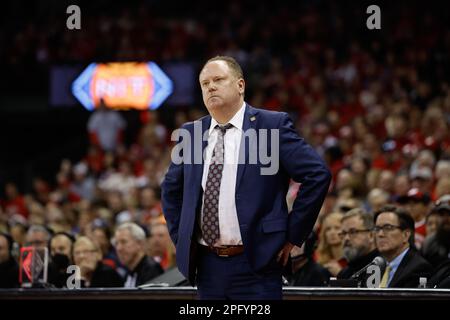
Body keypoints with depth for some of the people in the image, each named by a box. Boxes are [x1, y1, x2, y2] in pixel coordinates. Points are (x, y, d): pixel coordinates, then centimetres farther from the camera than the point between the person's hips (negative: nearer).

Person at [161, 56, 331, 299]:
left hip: (255, 264, -4)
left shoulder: (273, 125, -4)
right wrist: (181, 239, 15)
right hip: (207, 266, 5)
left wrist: (293, 236, -6)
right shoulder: (191, 133, 11)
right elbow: (171, 189, 26)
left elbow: (317, 174, -7)